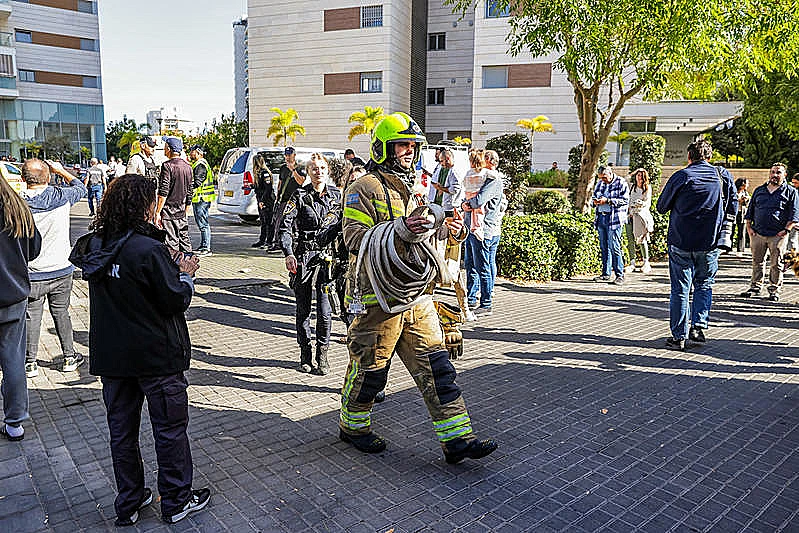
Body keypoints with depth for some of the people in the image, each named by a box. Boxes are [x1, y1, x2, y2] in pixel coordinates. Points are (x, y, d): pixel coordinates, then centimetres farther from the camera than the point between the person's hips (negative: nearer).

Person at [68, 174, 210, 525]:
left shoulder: (94, 248, 1)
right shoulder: (148, 250, -22)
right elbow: (176, 300, -17)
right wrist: (184, 273, 0)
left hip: (109, 355, 7)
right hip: (156, 355, -6)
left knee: (121, 428, 17)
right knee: (170, 427, 9)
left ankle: (128, 503, 31)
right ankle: (176, 500, 23)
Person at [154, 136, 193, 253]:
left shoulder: (168, 165, -11)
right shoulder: (188, 167, 10)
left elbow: (163, 192, -16)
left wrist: (157, 212, -13)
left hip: (168, 212, -7)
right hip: (182, 212, 7)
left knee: (172, 243, -5)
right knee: (184, 241, 11)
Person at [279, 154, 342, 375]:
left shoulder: (336, 195, 8)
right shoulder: (300, 196, -1)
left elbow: (342, 225, 16)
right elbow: (284, 226, -7)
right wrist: (288, 254, -19)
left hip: (326, 256, 1)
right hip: (303, 256, -1)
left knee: (324, 309, -4)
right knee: (303, 309, 8)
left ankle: (322, 356, 12)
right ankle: (305, 356, 21)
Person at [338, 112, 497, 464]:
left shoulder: (412, 190, 19)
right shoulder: (364, 189, -8)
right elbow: (355, 237, -19)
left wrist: (446, 231, 4)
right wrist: (400, 228, -30)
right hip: (378, 296, -7)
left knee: (436, 366, 4)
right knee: (370, 368, 8)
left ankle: (456, 438, 9)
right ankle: (352, 426, 31)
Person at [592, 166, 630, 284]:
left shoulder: (621, 183, -3)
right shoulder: (600, 183, 17)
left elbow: (625, 200, -10)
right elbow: (593, 196, 25)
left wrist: (608, 200, -17)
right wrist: (595, 201, 1)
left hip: (614, 219, -6)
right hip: (601, 218, 7)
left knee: (615, 248, -9)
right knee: (604, 247, 9)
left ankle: (620, 275, -3)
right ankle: (606, 274, 16)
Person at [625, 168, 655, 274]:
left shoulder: (647, 188, 6)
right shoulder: (632, 187, 16)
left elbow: (648, 203, 1)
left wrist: (642, 203, -19)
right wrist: (629, 212, 6)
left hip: (642, 214, -3)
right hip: (631, 214, 4)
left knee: (642, 239, -10)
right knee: (630, 239, -3)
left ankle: (646, 263, -6)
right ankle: (632, 263, 0)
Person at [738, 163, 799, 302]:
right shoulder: (759, 191, 15)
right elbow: (750, 210, 17)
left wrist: (786, 229, -10)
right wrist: (749, 227, 6)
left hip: (778, 235, -3)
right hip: (757, 233, 3)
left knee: (777, 264, 0)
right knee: (757, 262, 8)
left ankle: (774, 289, 10)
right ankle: (755, 286, 19)